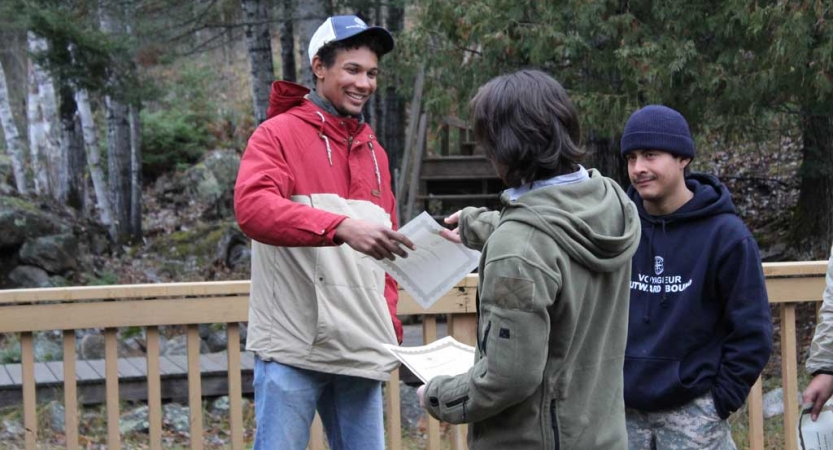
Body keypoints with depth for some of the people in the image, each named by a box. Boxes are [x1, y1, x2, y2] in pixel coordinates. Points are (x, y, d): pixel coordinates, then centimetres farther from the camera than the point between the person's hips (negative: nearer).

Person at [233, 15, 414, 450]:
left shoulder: (373, 151, 17)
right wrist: (341, 227, -35)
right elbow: (252, 207, -21)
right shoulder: (278, 135, -3)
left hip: (361, 350, 6)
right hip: (294, 347, -6)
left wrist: (389, 325, 9)